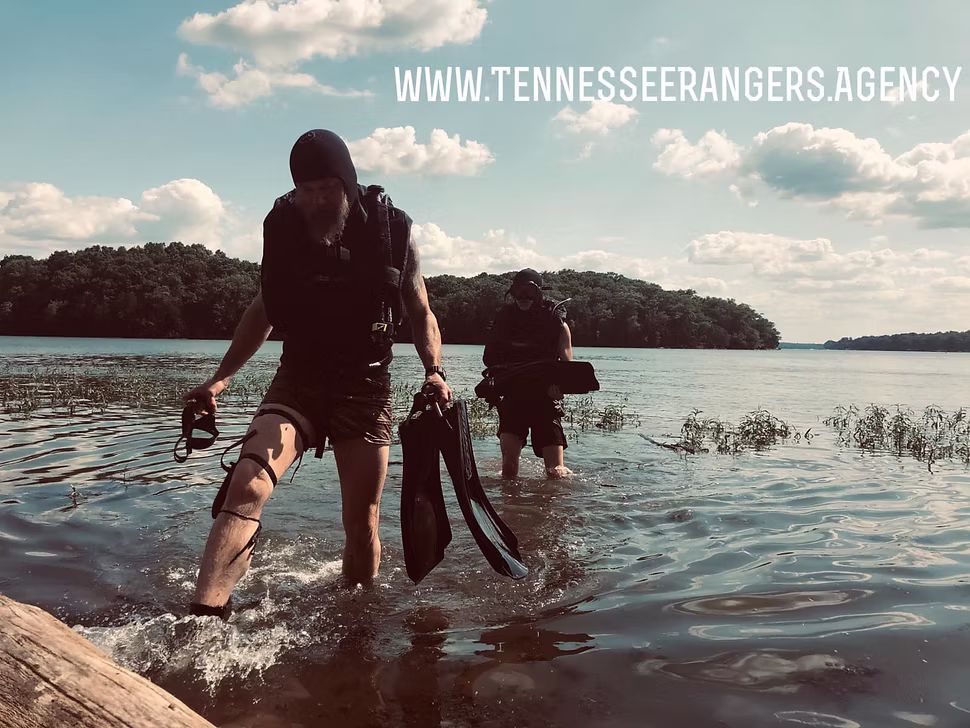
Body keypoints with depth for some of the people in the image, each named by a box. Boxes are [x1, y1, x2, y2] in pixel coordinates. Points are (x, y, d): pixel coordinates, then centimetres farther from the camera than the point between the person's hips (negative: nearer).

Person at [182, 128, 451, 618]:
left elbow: (420, 312, 8)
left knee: (362, 526, 4)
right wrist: (222, 376, 8)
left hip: (366, 385, 0)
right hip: (297, 381, 1)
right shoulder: (282, 228, 1)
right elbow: (265, 309, 14)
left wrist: (433, 370, -10)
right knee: (246, 487, -25)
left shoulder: (392, 229, -2)